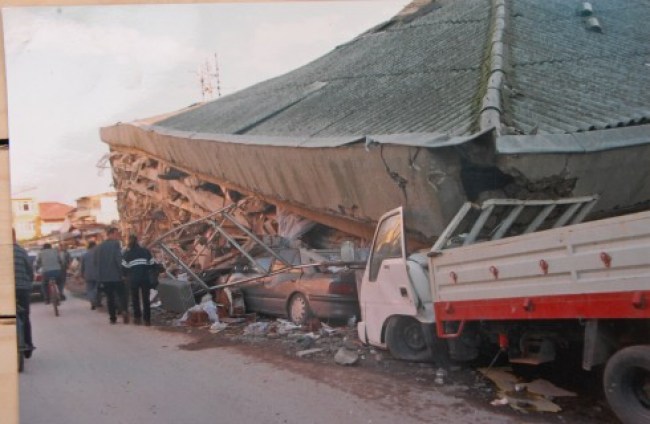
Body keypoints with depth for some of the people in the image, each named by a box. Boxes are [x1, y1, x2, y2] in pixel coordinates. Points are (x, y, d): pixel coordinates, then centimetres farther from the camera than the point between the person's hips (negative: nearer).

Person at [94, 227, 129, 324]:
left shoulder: (99, 247, 11)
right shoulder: (115, 244, -8)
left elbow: (94, 261, 14)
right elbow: (119, 259, -17)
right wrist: (123, 271, -10)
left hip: (104, 277, 5)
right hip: (116, 276, -5)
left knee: (109, 297, 10)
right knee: (121, 295, 0)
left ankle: (112, 317, 9)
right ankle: (124, 311, -22)